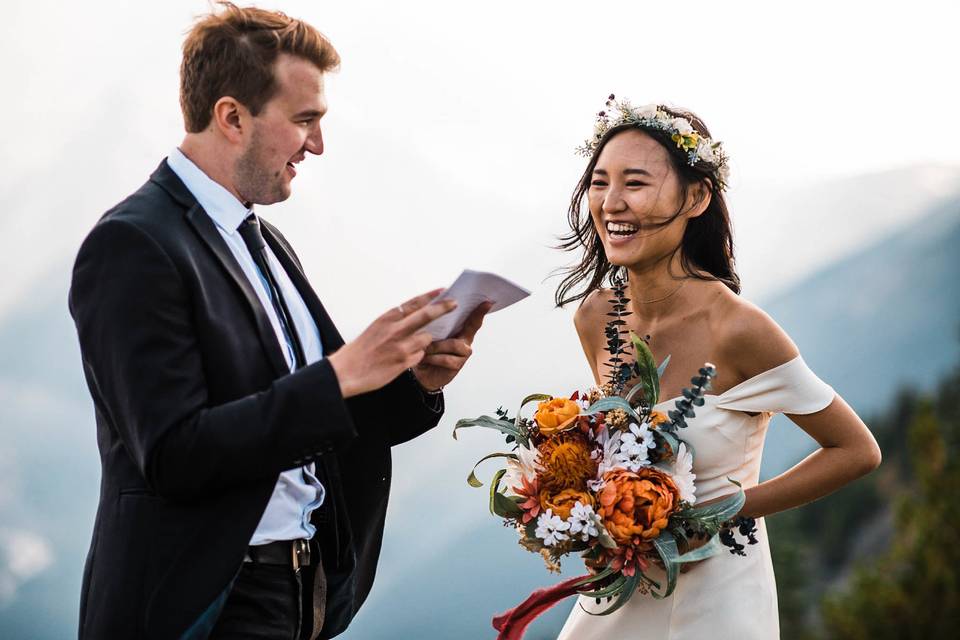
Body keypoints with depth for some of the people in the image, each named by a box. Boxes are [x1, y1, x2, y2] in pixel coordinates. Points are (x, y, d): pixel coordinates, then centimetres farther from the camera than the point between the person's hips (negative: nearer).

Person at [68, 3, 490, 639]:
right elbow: (174, 457, -22)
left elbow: (315, 424, 13)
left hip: (304, 587, 8)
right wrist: (341, 375, -24)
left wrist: (417, 381, -5)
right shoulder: (133, 246, -14)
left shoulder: (267, 245, 12)